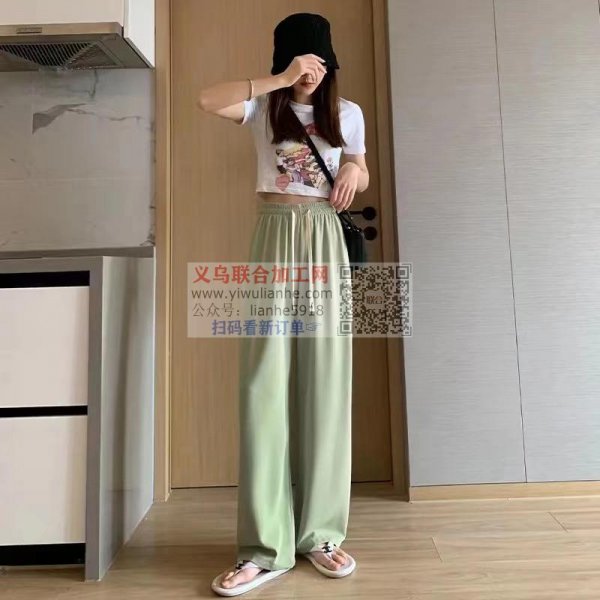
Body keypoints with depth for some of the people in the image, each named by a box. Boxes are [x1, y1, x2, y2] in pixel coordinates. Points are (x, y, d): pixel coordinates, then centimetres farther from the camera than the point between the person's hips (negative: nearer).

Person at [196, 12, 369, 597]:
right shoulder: (265, 107, 10)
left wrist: (354, 174, -2)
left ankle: (321, 532, 12)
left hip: (325, 241, 2)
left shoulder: (348, 113, 15)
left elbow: (361, 176, 21)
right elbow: (206, 99, -8)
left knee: (325, 380, -1)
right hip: (275, 238, -1)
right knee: (265, 381, -8)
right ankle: (265, 544, 1)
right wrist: (279, 81, -11)